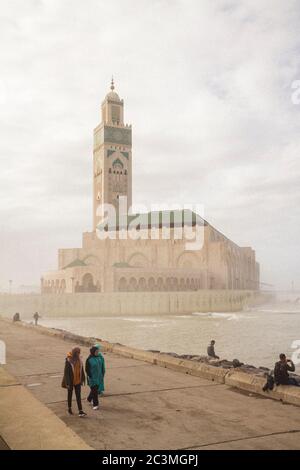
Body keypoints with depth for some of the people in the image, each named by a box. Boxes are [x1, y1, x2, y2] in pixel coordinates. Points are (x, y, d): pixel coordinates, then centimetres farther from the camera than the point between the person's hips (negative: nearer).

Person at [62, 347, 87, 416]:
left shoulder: (79, 360, 0)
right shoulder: (69, 361, -18)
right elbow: (66, 372, -17)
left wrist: (82, 379, 9)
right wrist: (67, 383, -18)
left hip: (78, 381, 4)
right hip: (71, 381, -4)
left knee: (78, 395, 1)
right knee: (70, 394, 14)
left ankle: (80, 411, -1)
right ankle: (69, 408, 33)